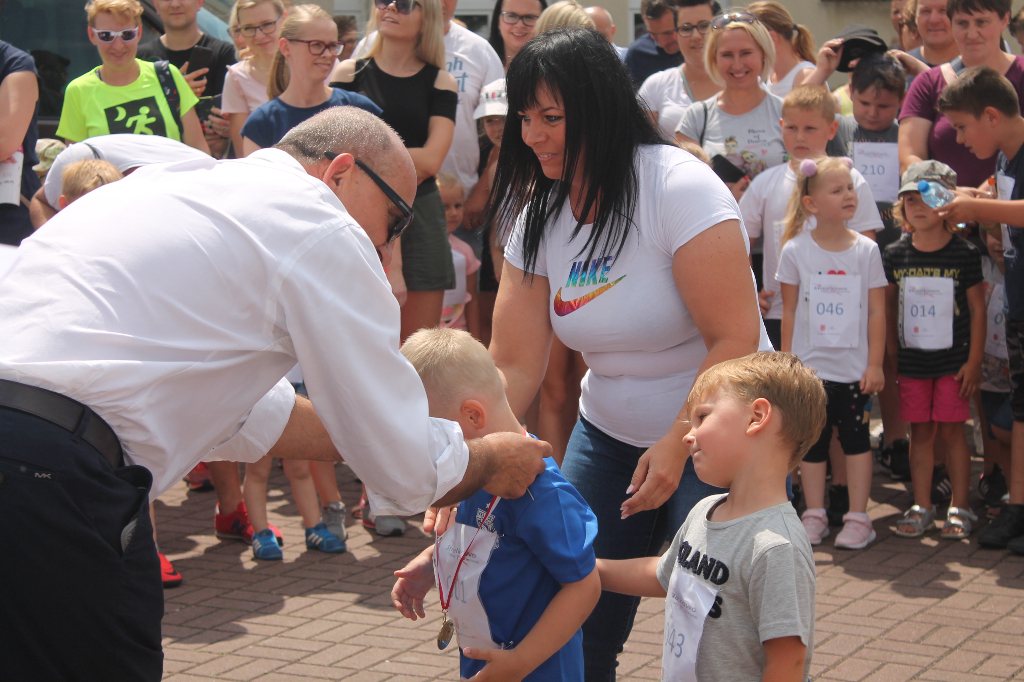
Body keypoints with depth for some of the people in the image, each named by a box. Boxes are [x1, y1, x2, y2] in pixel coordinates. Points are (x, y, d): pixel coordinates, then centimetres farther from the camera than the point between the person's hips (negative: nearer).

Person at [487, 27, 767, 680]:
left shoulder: (678, 187, -19)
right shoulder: (538, 217, -1)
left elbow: (735, 339, -21)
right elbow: (513, 364, -5)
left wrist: (676, 446, -23)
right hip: (609, 433, 6)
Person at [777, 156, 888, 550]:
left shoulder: (866, 250, -1)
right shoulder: (796, 251, -3)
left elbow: (877, 311, 0)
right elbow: (789, 311, 2)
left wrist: (875, 363, -4)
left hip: (855, 367, 0)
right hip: (810, 366, 0)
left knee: (856, 438, 4)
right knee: (813, 440, 7)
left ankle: (857, 517, 12)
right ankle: (814, 516, 17)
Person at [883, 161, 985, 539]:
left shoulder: (964, 254, -6)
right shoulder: (895, 255, 2)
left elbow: (977, 309, -3)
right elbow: (887, 306, 11)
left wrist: (974, 361, -6)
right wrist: (889, 352, 8)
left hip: (953, 361, -3)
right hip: (912, 361, 3)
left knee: (951, 432, 0)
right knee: (920, 432, 7)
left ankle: (959, 508, 10)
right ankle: (921, 507, 15)